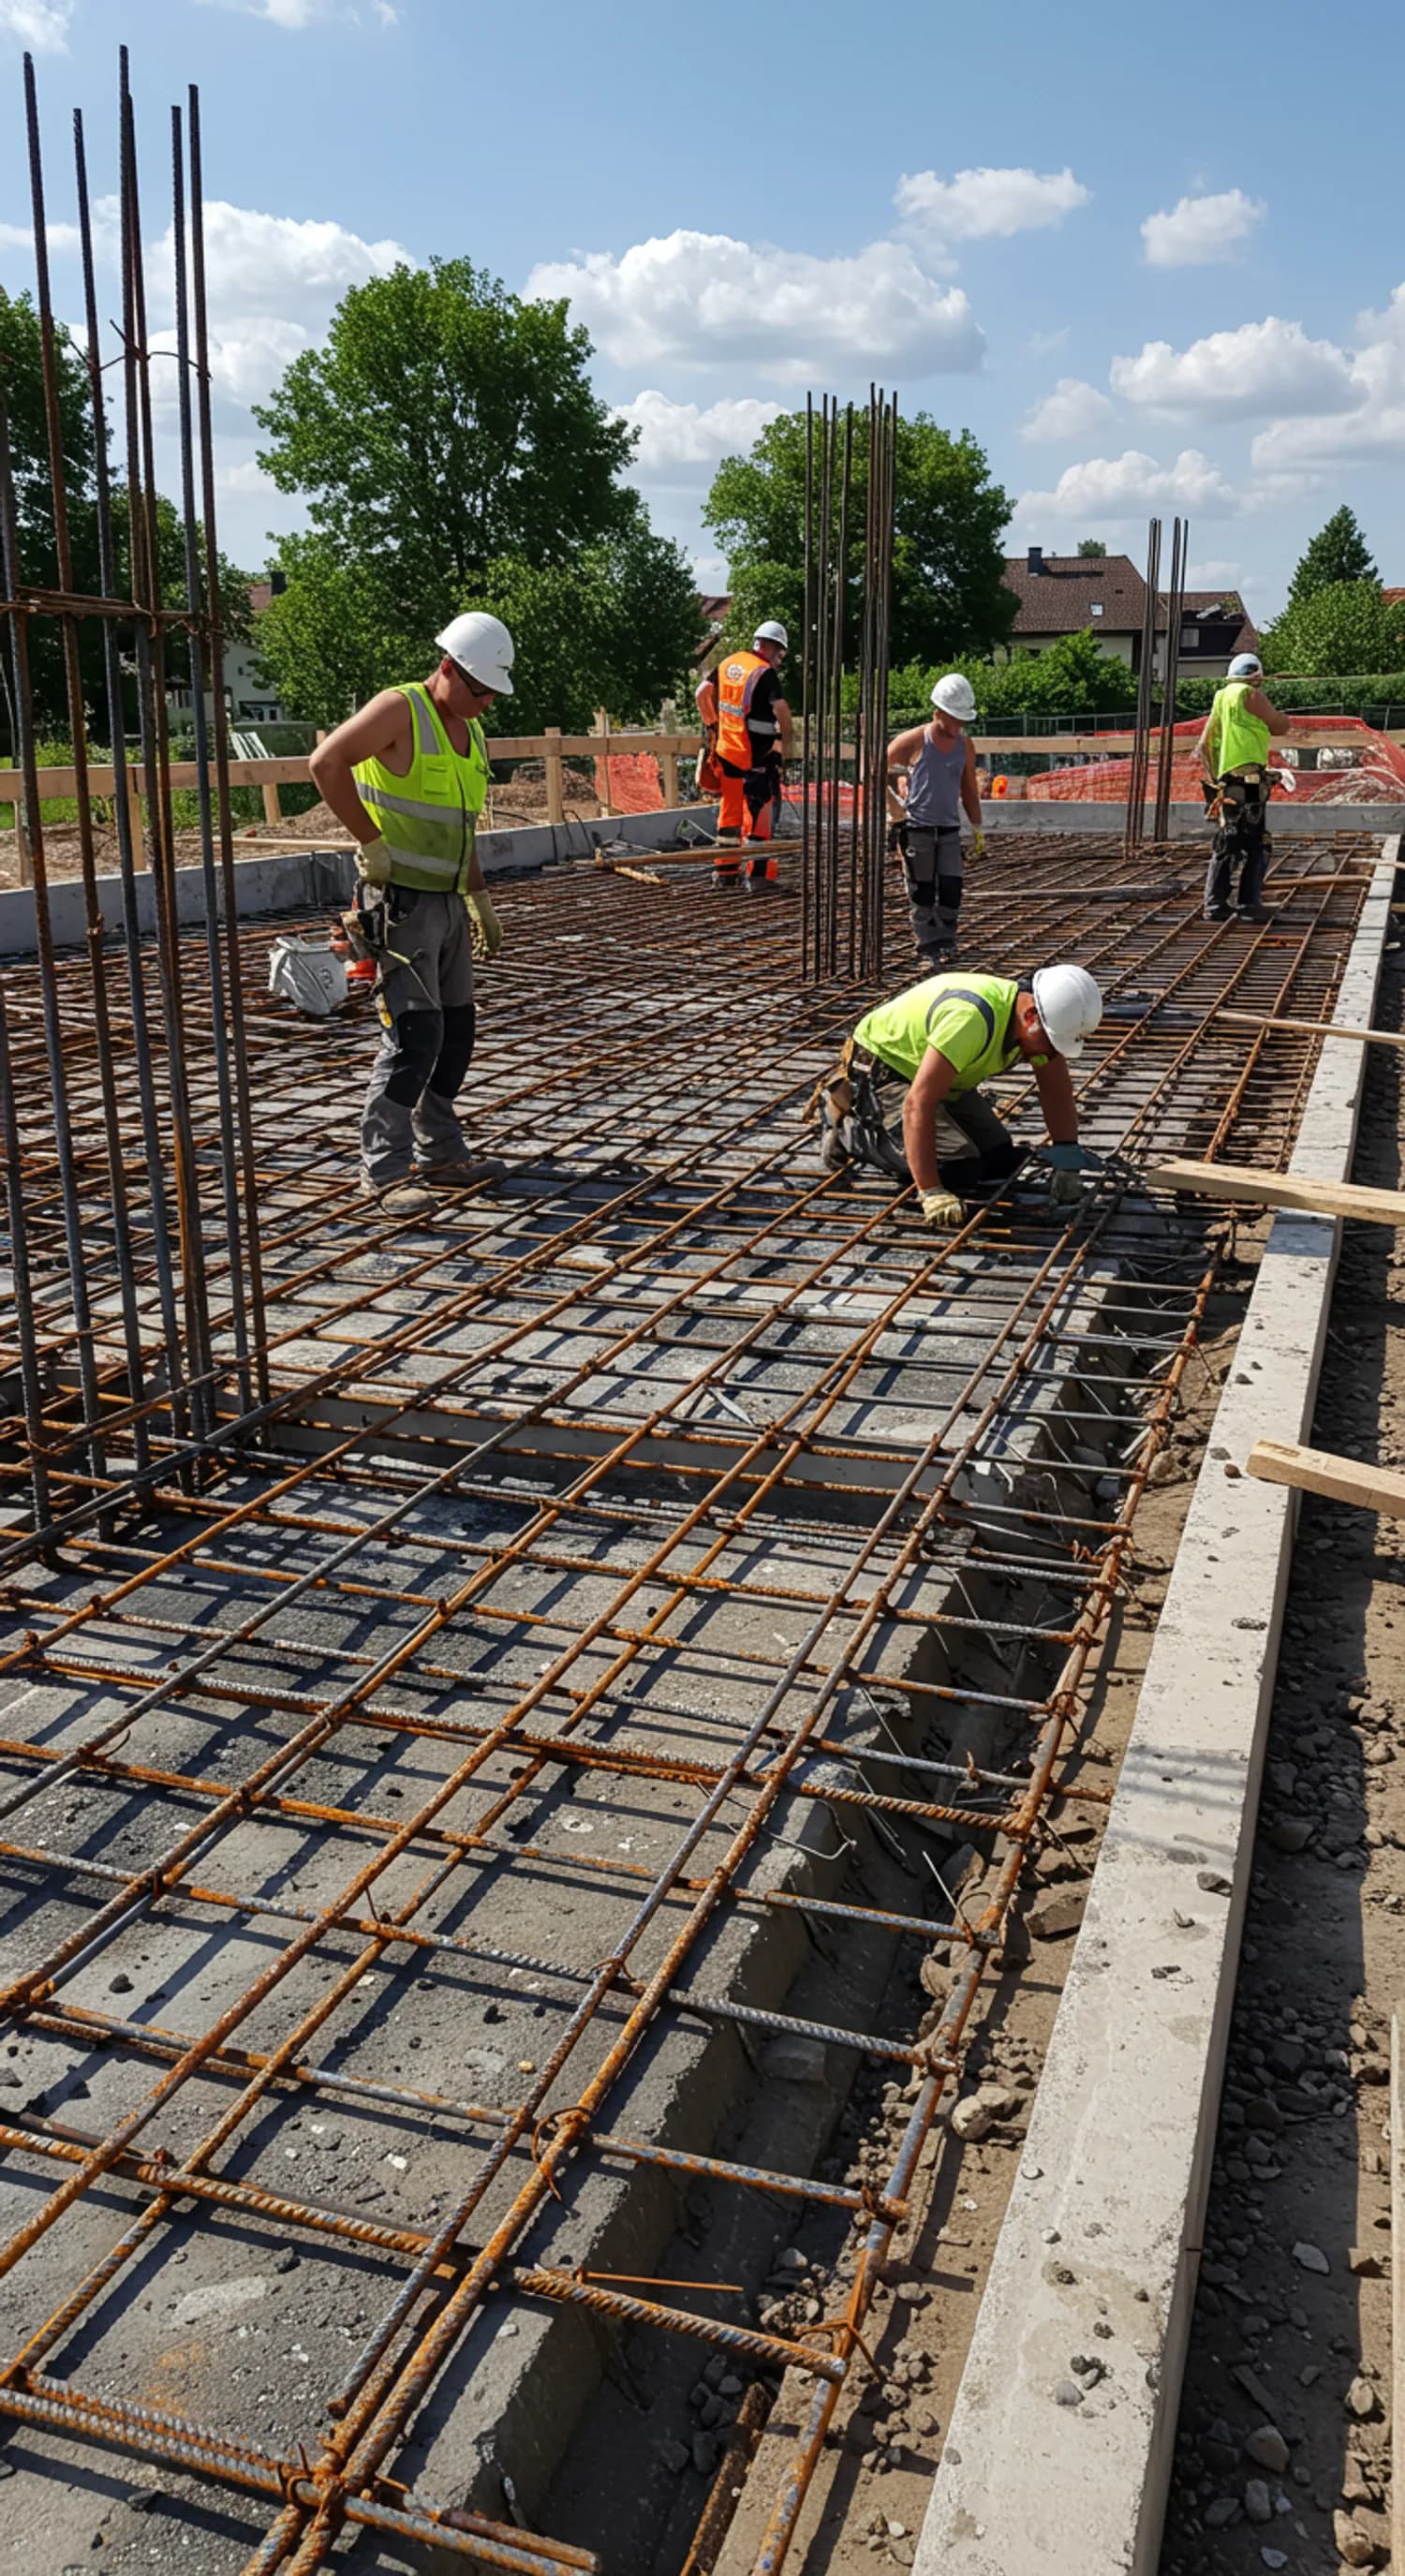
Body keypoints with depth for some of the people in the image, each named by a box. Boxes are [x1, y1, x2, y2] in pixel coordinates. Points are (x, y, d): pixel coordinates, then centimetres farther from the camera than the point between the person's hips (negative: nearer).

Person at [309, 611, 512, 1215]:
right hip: (401, 901, -9)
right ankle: (385, 1171, -7)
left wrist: (481, 900, 23)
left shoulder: (472, 735, 15)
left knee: (455, 1032, 12)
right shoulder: (400, 710, -11)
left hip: (448, 903, 9)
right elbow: (325, 762, -22)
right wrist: (373, 842, -20)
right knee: (414, 1034, -13)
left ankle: (441, 1154, 24)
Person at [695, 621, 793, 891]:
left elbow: (702, 693, 13)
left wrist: (711, 726, 22)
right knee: (760, 810, 0)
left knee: (730, 808, 15)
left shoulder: (728, 663, 8)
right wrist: (786, 741, -12)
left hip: (727, 750, 7)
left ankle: (725, 870, 21)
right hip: (757, 754, -7)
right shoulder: (765, 673, -14)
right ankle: (758, 873, -1)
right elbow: (780, 709, -25)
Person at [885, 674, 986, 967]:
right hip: (916, 827, -3)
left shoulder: (965, 745, 7)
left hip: (949, 828, 4)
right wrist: (892, 802, -11)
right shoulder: (913, 741, -6)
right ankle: (928, 945, 11)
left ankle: (945, 941, 10)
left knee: (952, 888, -4)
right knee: (923, 890, 0)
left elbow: (969, 791, 15)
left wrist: (978, 831, 12)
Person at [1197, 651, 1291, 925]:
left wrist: (1213, 778, 18)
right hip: (1249, 782, -8)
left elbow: (1203, 747, 18)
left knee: (1224, 847, 12)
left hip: (1225, 784, 8)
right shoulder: (1249, 695, -4)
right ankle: (1248, 905, -6)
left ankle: (1215, 905, 11)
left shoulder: (1220, 699, 19)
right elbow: (1282, 725, 0)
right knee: (1256, 846, -4)